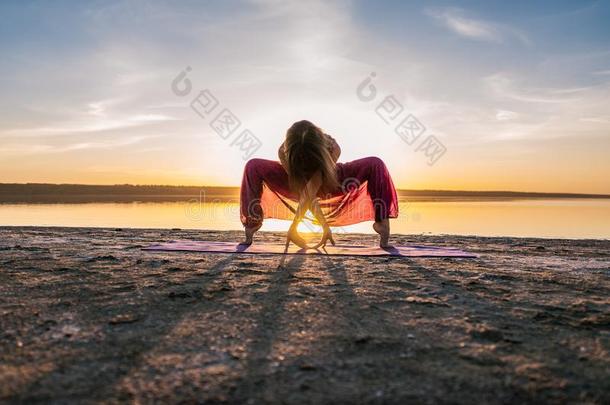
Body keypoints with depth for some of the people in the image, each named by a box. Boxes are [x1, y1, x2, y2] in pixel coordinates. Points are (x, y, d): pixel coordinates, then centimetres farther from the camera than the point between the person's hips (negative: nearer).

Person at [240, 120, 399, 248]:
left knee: (376, 165, -24)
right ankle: (251, 227, -13)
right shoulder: (284, 153, -36)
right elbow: (305, 196, -36)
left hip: (329, 186, -1)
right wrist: (324, 225, -41)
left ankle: (382, 225, -15)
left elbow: (310, 193, -43)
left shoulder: (332, 149, -40)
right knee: (253, 167, -22)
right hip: (297, 184, 1)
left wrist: (293, 227, -45)